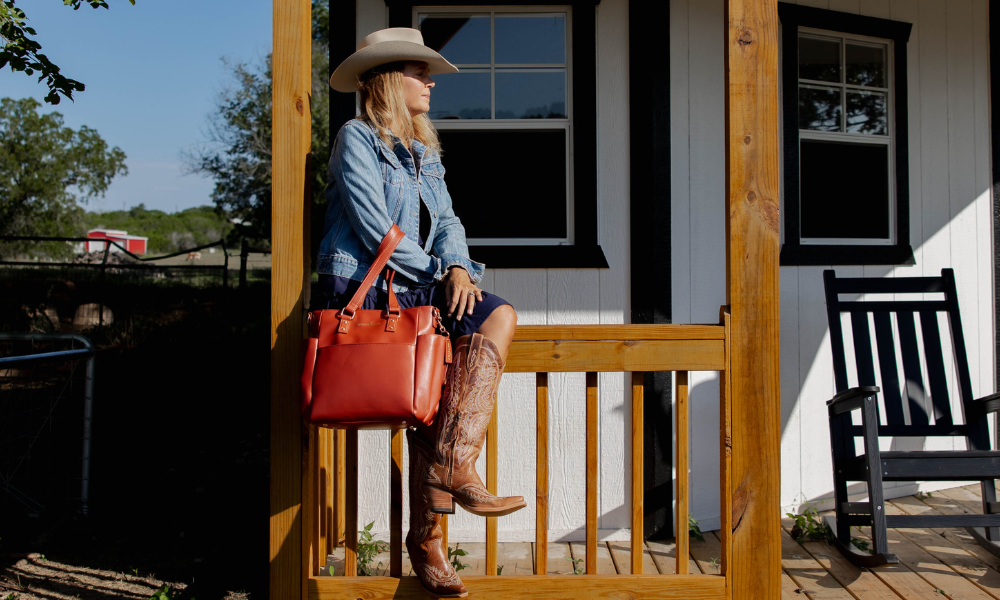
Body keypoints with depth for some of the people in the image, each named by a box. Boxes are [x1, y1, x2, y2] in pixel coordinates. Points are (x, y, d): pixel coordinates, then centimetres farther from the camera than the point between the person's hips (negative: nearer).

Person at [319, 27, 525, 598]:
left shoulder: (426, 154, 24)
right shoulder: (357, 138, 0)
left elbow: (447, 221, 13)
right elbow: (373, 225, -10)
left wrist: (457, 266, -8)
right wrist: (436, 273, -9)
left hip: (416, 289, 7)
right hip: (362, 288, -6)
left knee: (500, 314, -21)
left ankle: (451, 465, -26)